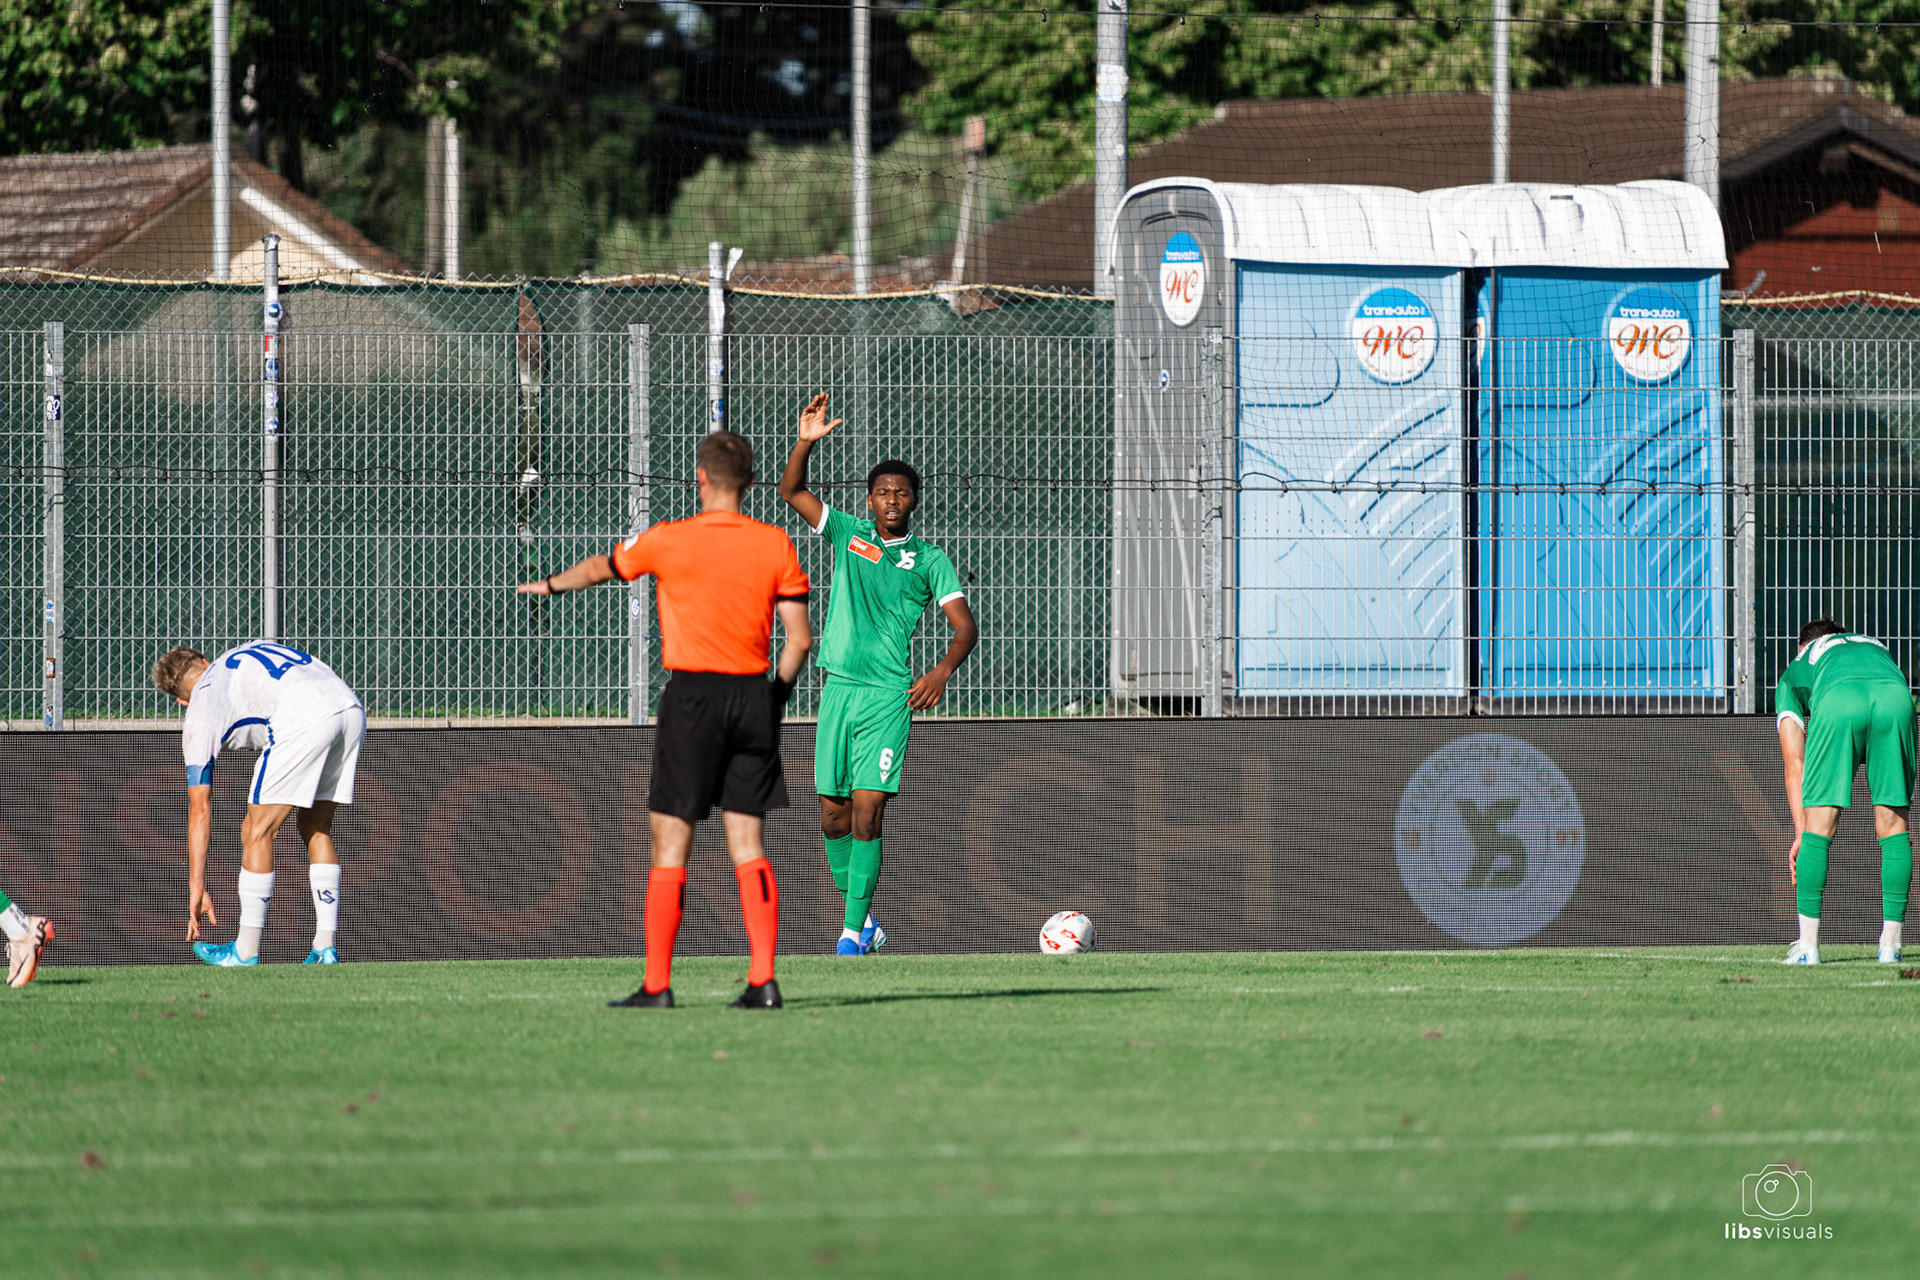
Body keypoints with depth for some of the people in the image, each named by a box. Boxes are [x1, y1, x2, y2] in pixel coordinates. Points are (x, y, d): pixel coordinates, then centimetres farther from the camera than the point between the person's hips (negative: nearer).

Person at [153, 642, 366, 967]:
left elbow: (199, 810, 19)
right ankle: (326, 949, 16)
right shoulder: (244, 653, 34)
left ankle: (245, 953, 10)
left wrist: (196, 887, 22)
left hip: (305, 718, -6)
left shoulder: (199, 712, 18)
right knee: (316, 828, 20)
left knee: (257, 831, 7)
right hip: (352, 707, 6)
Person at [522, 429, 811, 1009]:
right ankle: (762, 979, -3)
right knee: (748, 843, 5)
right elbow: (800, 638, 1)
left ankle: (657, 984, -1)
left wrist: (550, 585, 35)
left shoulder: (667, 541, -5)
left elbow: (598, 569, 15)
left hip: (693, 695, -3)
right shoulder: (776, 545, 1)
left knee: (670, 845, 1)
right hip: (754, 692, 3)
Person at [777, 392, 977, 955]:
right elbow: (791, 489, 6)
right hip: (838, 690, 3)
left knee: (866, 815, -12)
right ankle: (862, 918, 22)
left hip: (888, 696, -3)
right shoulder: (848, 534, 11)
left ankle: (854, 931, -9)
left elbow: (965, 625, -2)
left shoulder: (929, 559, 4)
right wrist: (806, 442, -11)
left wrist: (943, 671, -21)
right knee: (833, 817, 5)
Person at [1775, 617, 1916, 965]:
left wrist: (1801, 832, 28)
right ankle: (1890, 945, 10)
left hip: (1837, 700, -2)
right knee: (1892, 822, 11)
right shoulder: (1875, 647, 45)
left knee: (1819, 823, 7)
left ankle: (1808, 945, 7)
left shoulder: (1793, 675, 37)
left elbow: (1794, 763, 30)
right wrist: (1899, 814, 38)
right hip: (1894, 696, 2)